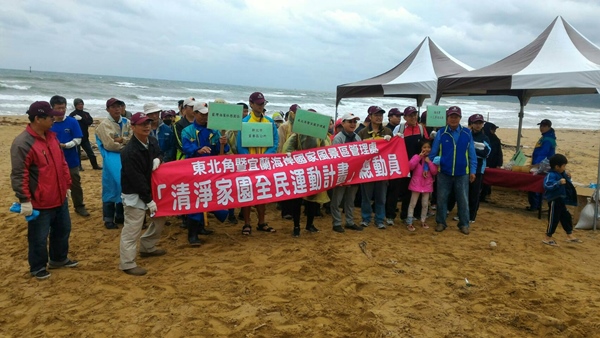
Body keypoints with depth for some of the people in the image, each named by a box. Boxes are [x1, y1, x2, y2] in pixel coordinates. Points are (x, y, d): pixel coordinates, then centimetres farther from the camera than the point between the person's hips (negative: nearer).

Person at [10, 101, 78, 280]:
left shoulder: (51, 137, 7)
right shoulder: (22, 143, -20)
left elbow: (62, 163, 16)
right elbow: (18, 175, -20)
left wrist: (67, 184, 16)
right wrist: (24, 200, -20)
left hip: (60, 198, 8)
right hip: (39, 203, -8)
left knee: (63, 229, 21)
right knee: (39, 238, 7)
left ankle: (59, 259, 40)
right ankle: (37, 268, 26)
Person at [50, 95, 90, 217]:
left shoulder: (72, 122, -7)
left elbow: (77, 140, -9)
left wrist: (64, 145, -22)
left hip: (71, 160, 0)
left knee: (75, 184, 12)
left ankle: (79, 206, 27)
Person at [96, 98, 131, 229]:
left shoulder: (126, 122, 10)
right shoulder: (104, 125, -7)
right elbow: (109, 145, -16)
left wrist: (121, 140, -16)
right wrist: (126, 146, -6)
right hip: (112, 159, -5)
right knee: (112, 186, -1)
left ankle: (120, 215, 23)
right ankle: (108, 218, 8)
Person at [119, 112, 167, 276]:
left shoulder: (152, 141, 0)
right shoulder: (130, 152, -25)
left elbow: (158, 152, 22)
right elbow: (136, 180, -24)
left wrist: (157, 159, -4)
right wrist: (149, 200, -20)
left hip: (150, 188, 9)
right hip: (135, 194, -9)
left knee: (160, 218, 19)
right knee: (132, 229, -6)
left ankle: (147, 247, 37)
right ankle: (127, 264, 4)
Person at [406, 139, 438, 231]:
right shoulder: (416, 156, -5)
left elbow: (435, 172, -3)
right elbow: (410, 166, -21)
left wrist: (429, 162, -13)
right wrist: (419, 157, -22)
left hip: (427, 184, 4)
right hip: (416, 184, -3)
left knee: (425, 204, 12)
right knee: (413, 204, 1)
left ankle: (423, 221, 26)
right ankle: (409, 223, 4)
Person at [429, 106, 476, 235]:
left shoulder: (467, 133, 0)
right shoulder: (441, 133, -2)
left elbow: (472, 154, 3)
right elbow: (433, 153, 1)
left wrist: (473, 171, 0)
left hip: (462, 173, 0)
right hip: (444, 172, 0)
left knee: (463, 200, 7)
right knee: (441, 199, 8)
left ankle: (464, 224, 20)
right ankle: (441, 222, 21)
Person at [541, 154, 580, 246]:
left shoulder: (561, 174, 9)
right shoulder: (551, 175, -22)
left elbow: (565, 185, 23)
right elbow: (547, 185, -38)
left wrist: (568, 178, 6)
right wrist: (559, 183, -46)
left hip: (561, 200, 10)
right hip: (554, 201, -10)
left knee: (566, 217, 17)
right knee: (553, 219, -2)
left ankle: (570, 235, 31)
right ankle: (548, 238, 10)